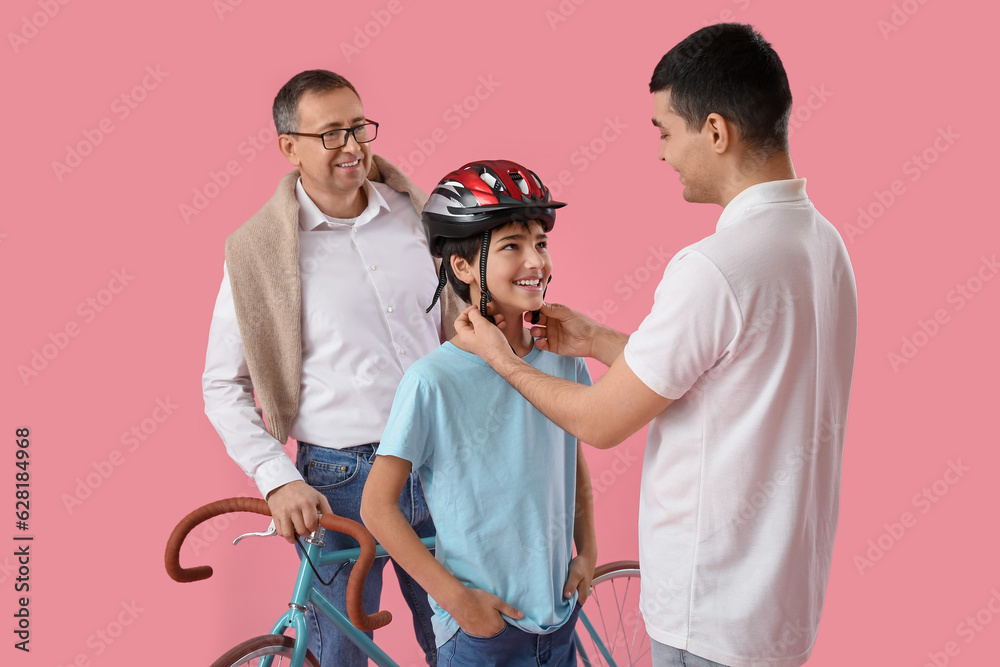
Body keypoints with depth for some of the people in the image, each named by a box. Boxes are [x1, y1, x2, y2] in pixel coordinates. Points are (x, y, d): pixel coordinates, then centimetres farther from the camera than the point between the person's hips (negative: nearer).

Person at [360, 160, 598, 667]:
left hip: (560, 612, 5)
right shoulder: (433, 381, -18)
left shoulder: (566, 362, -3)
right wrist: (455, 597, -14)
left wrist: (587, 553, 6)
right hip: (479, 625, -4)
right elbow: (377, 506, -13)